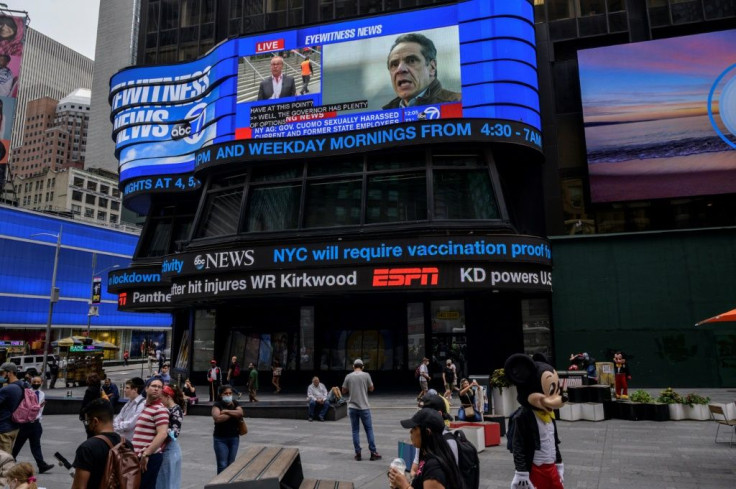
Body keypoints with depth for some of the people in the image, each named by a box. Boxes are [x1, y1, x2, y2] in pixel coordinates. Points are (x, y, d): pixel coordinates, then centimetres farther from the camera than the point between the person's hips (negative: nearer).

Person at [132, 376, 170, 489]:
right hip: (140, 456, 9)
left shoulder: (160, 409, -12)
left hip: (150, 457, -9)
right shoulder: (145, 407, 17)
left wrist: (146, 454, -23)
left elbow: (162, 434, -22)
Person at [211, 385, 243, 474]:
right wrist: (233, 414, -13)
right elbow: (217, 418, -22)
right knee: (222, 465, -3)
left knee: (231, 464, 10)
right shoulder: (217, 405, -5)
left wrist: (226, 411, -17)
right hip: (220, 439, -4)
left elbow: (240, 413, -12)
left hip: (234, 438, 4)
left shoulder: (235, 404, 7)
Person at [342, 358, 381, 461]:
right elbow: (371, 389, 2)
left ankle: (358, 454, 7)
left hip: (352, 407, 1)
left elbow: (344, 391, 6)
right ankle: (373, 453, 9)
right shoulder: (366, 375, -5)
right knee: (369, 429, 7)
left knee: (355, 431, 7)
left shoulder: (348, 376, -1)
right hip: (364, 407, -1)